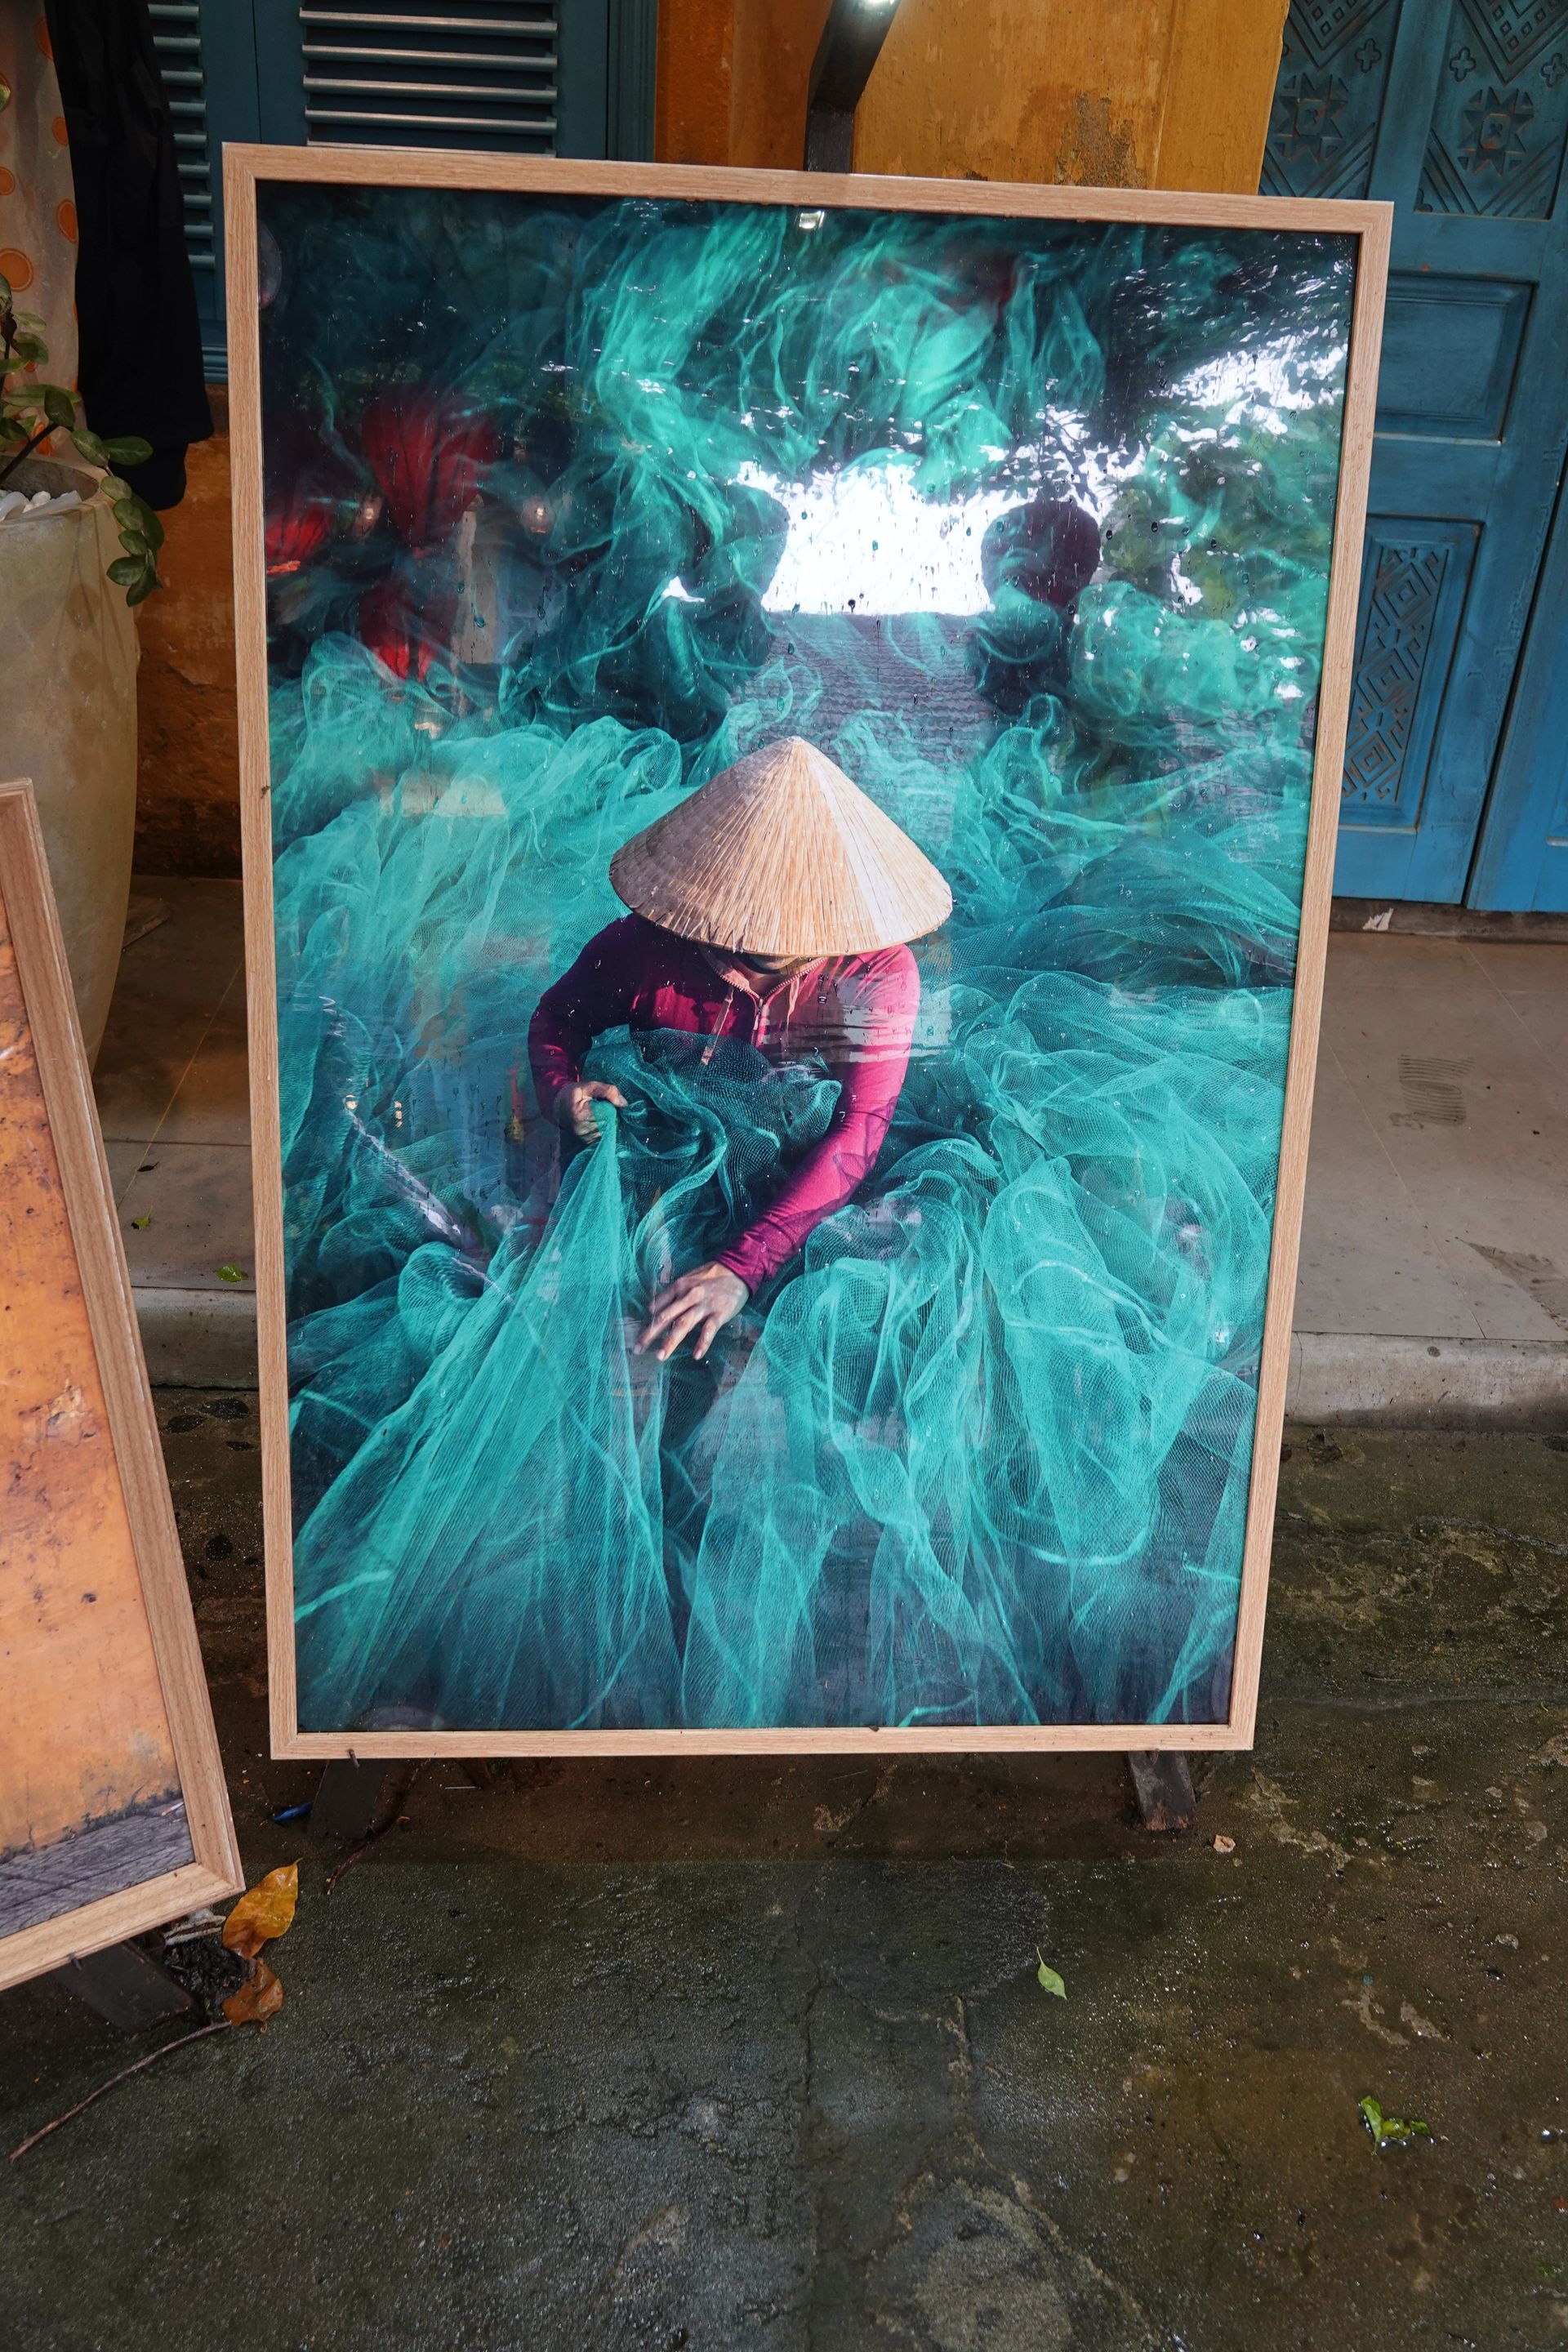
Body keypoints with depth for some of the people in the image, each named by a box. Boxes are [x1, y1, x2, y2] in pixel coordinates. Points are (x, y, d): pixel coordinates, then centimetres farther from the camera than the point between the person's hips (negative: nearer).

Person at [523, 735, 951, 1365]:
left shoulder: (877, 974, -24)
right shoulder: (642, 944, -19)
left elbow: (857, 1133, -32)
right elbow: (557, 1013, 2)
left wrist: (741, 1268, -44)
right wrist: (561, 1092, -24)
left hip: (800, 1188, 0)